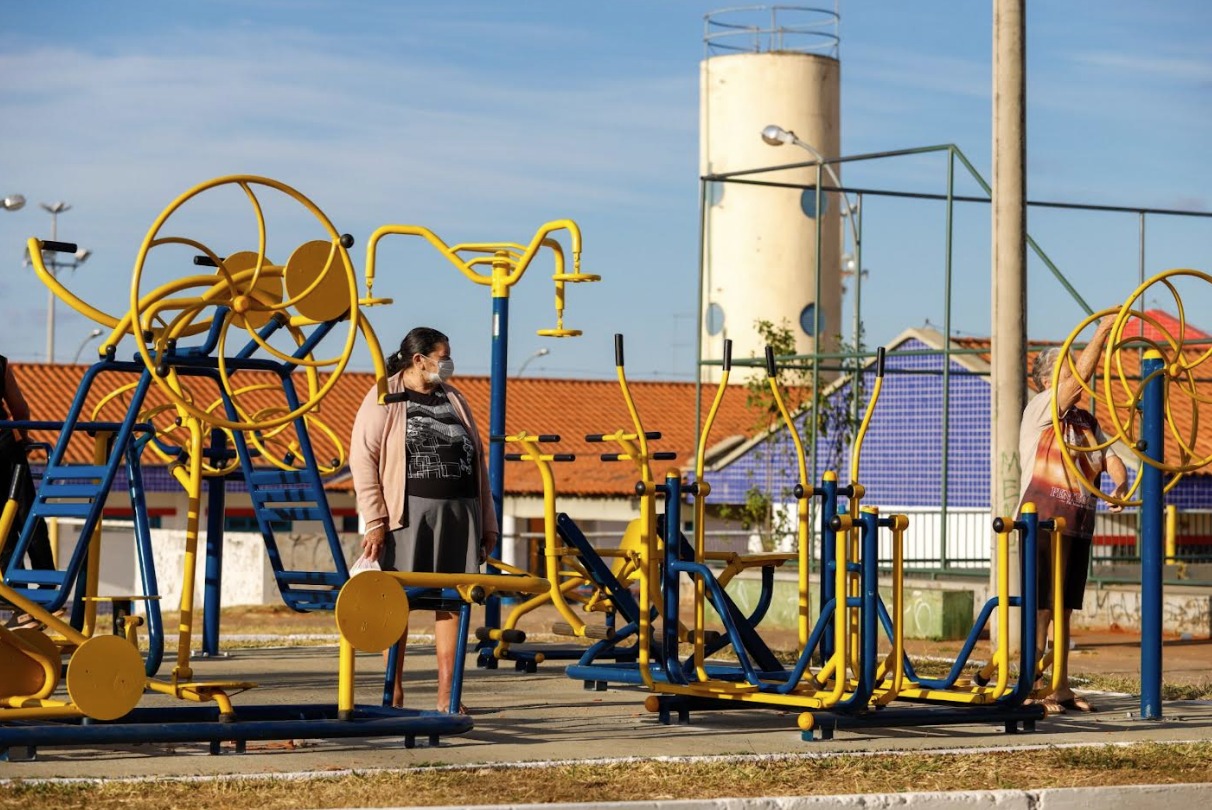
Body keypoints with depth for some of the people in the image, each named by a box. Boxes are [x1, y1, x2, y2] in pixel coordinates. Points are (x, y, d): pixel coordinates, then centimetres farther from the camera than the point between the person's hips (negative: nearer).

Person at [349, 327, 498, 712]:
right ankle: (393, 692, 6)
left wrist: (487, 522, 16)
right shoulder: (382, 400, 1)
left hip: (460, 511, 5)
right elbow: (363, 460, -6)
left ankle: (447, 694, 4)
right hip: (409, 512, -5)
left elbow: (477, 461, 20)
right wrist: (374, 521, -14)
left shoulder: (454, 400, 18)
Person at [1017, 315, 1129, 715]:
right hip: (1045, 522, -7)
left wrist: (1121, 484, -15)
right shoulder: (1038, 411, -5)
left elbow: (1110, 456, 6)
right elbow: (1079, 377, -18)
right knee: (1041, 607, -8)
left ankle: (1060, 687, 15)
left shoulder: (1087, 421, 17)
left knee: (1064, 609, 10)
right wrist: (1102, 332, -20)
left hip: (1079, 526, 7)